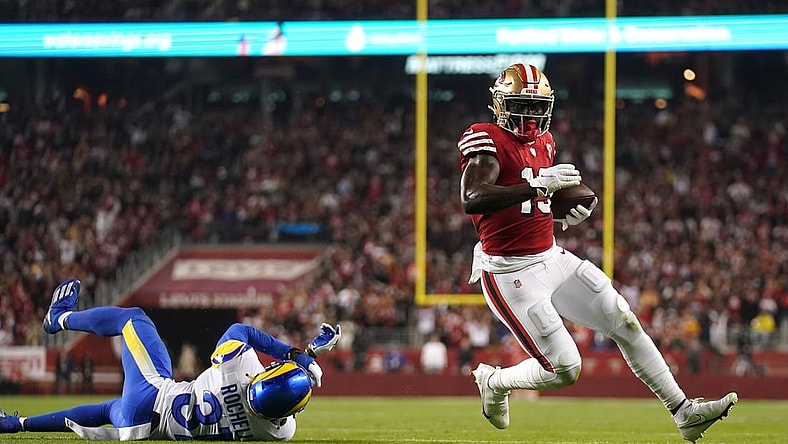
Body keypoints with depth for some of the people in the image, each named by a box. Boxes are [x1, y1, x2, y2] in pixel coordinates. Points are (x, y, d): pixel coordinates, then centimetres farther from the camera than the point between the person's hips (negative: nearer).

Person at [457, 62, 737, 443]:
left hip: (551, 258, 9)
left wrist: (567, 218, 1)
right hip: (511, 274, -8)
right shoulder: (486, 141, -15)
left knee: (625, 324, 6)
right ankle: (494, 381, 21)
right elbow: (471, 200, -32)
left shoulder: (543, 143, 11)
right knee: (564, 369, -8)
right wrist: (539, 184, -36)